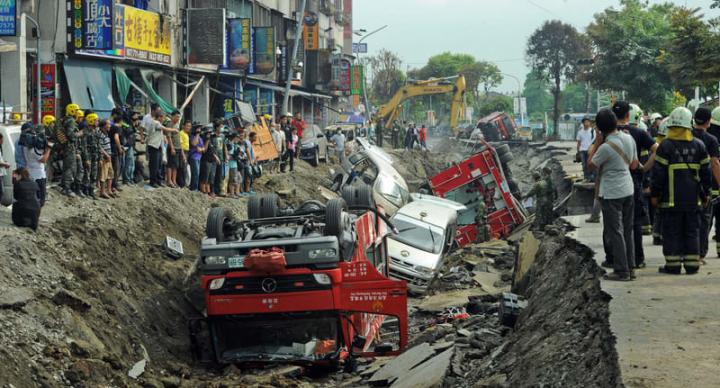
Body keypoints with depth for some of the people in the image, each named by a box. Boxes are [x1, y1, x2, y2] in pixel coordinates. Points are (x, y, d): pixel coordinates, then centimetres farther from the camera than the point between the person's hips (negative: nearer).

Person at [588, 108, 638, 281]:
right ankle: (630, 268, 19)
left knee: (615, 232, -2)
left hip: (612, 193, -7)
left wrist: (596, 143, -6)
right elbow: (634, 164, 10)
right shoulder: (629, 139, 0)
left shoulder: (606, 147, -23)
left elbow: (591, 164, -8)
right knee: (627, 230, 14)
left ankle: (621, 271, -1)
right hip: (628, 189, 7)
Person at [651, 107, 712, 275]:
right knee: (692, 231, 10)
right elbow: (705, 171, 9)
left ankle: (673, 264, 3)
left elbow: (658, 173, -8)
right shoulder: (698, 145, 5)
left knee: (672, 231, 2)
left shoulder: (665, 146, -7)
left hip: (672, 198, -3)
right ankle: (692, 265, 10)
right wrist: (706, 193, 18)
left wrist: (655, 194, 0)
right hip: (693, 198, 3)